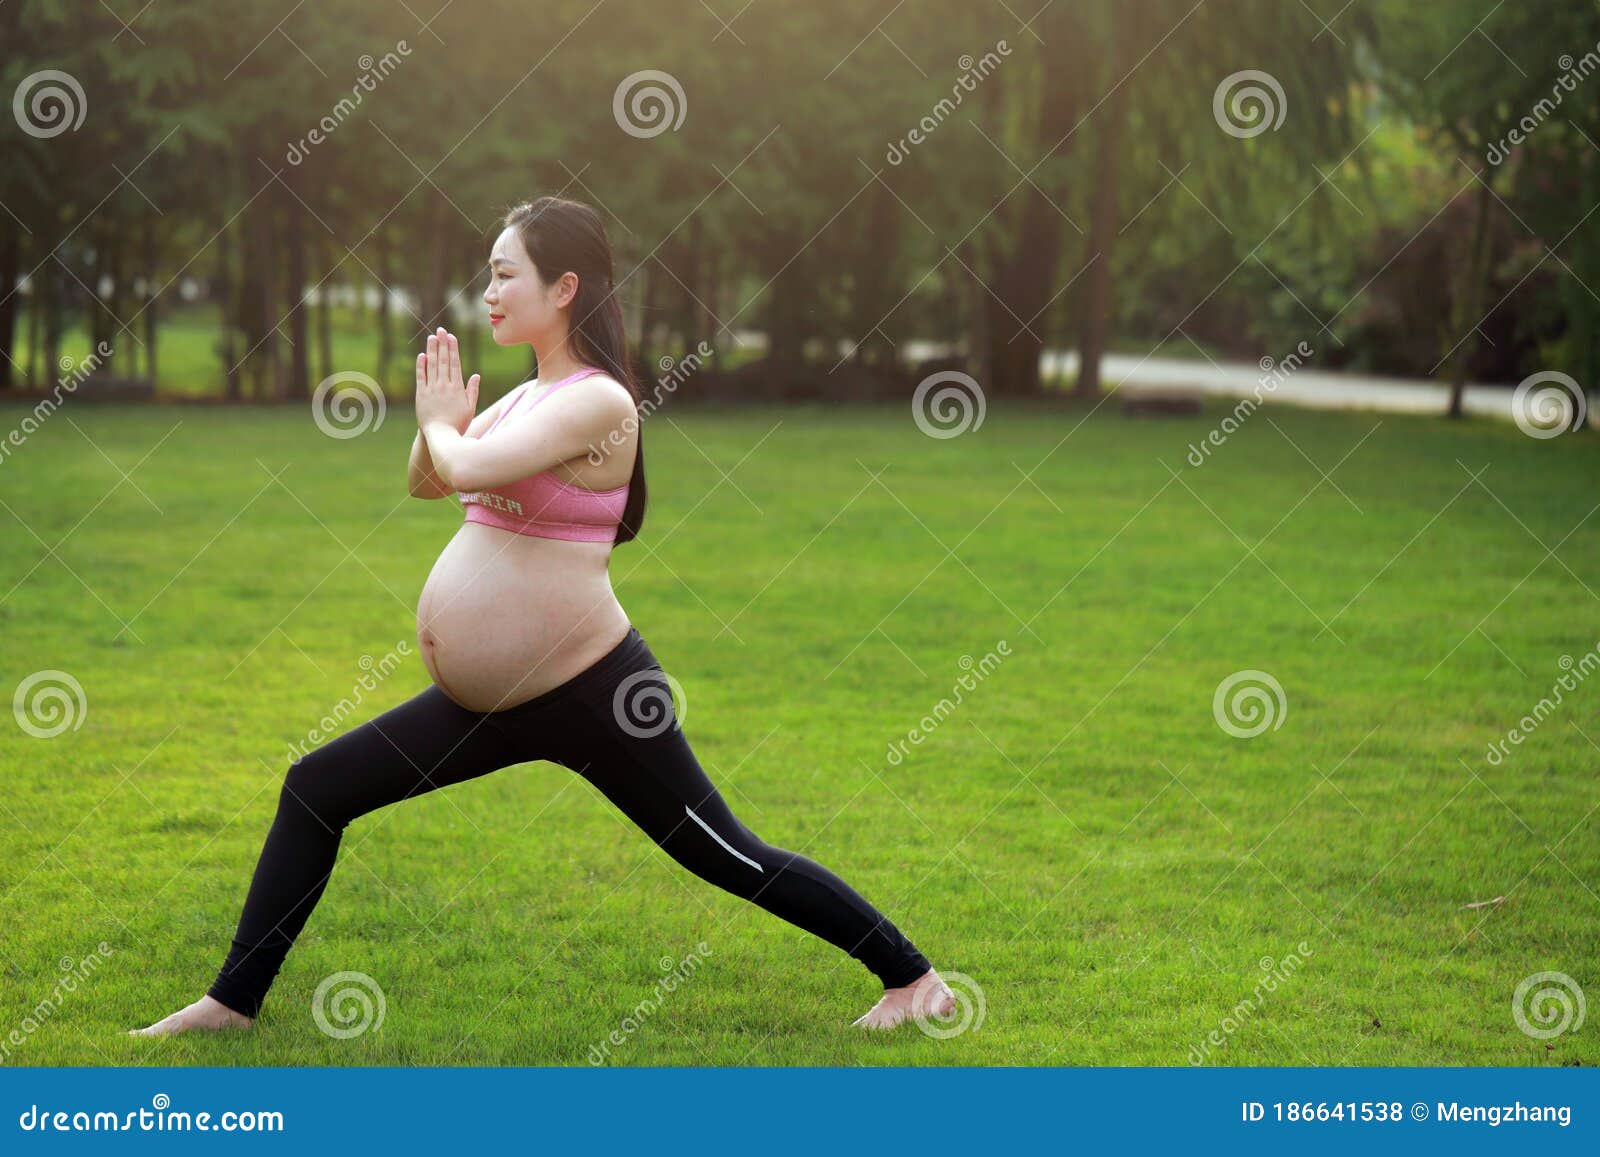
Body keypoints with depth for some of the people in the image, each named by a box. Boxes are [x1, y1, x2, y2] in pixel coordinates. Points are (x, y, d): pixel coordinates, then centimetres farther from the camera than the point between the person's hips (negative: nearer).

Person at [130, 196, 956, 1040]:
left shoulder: (596, 402, -16)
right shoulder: (526, 398, 11)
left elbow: (468, 469, -28)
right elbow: (427, 484, 21)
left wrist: (441, 423, -7)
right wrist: (439, 421, 1)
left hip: (585, 693, -9)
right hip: (492, 702, 9)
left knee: (730, 858, -1)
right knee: (314, 791, 7)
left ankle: (912, 977, 13)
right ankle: (235, 1001, 14)